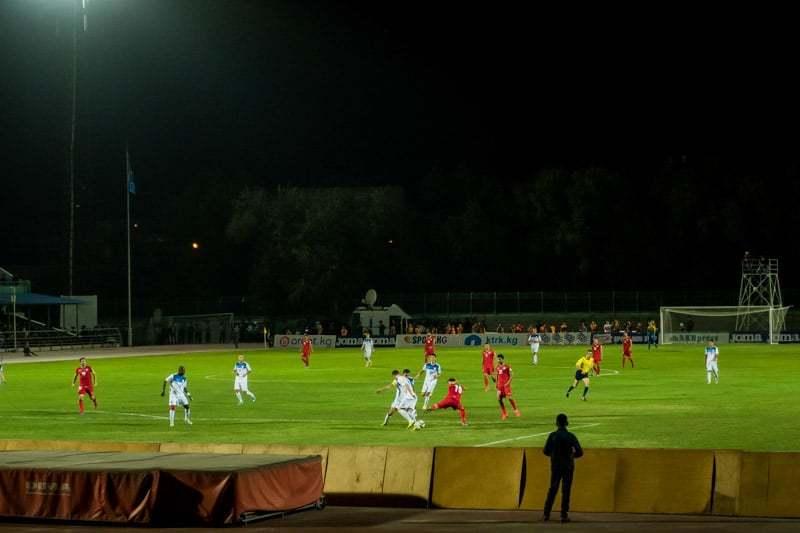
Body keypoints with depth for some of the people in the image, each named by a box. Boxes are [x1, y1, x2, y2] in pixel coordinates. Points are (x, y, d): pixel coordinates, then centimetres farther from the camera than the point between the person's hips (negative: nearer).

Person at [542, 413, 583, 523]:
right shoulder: (571, 436, -8)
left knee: (552, 489, 12)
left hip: (555, 466, 1)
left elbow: (546, 451, -5)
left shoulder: (552, 436, -6)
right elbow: (580, 452, -9)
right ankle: (564, 515, 0)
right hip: (568, 466, -1)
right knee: (566, 490, 3)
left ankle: (546, 514, 10)